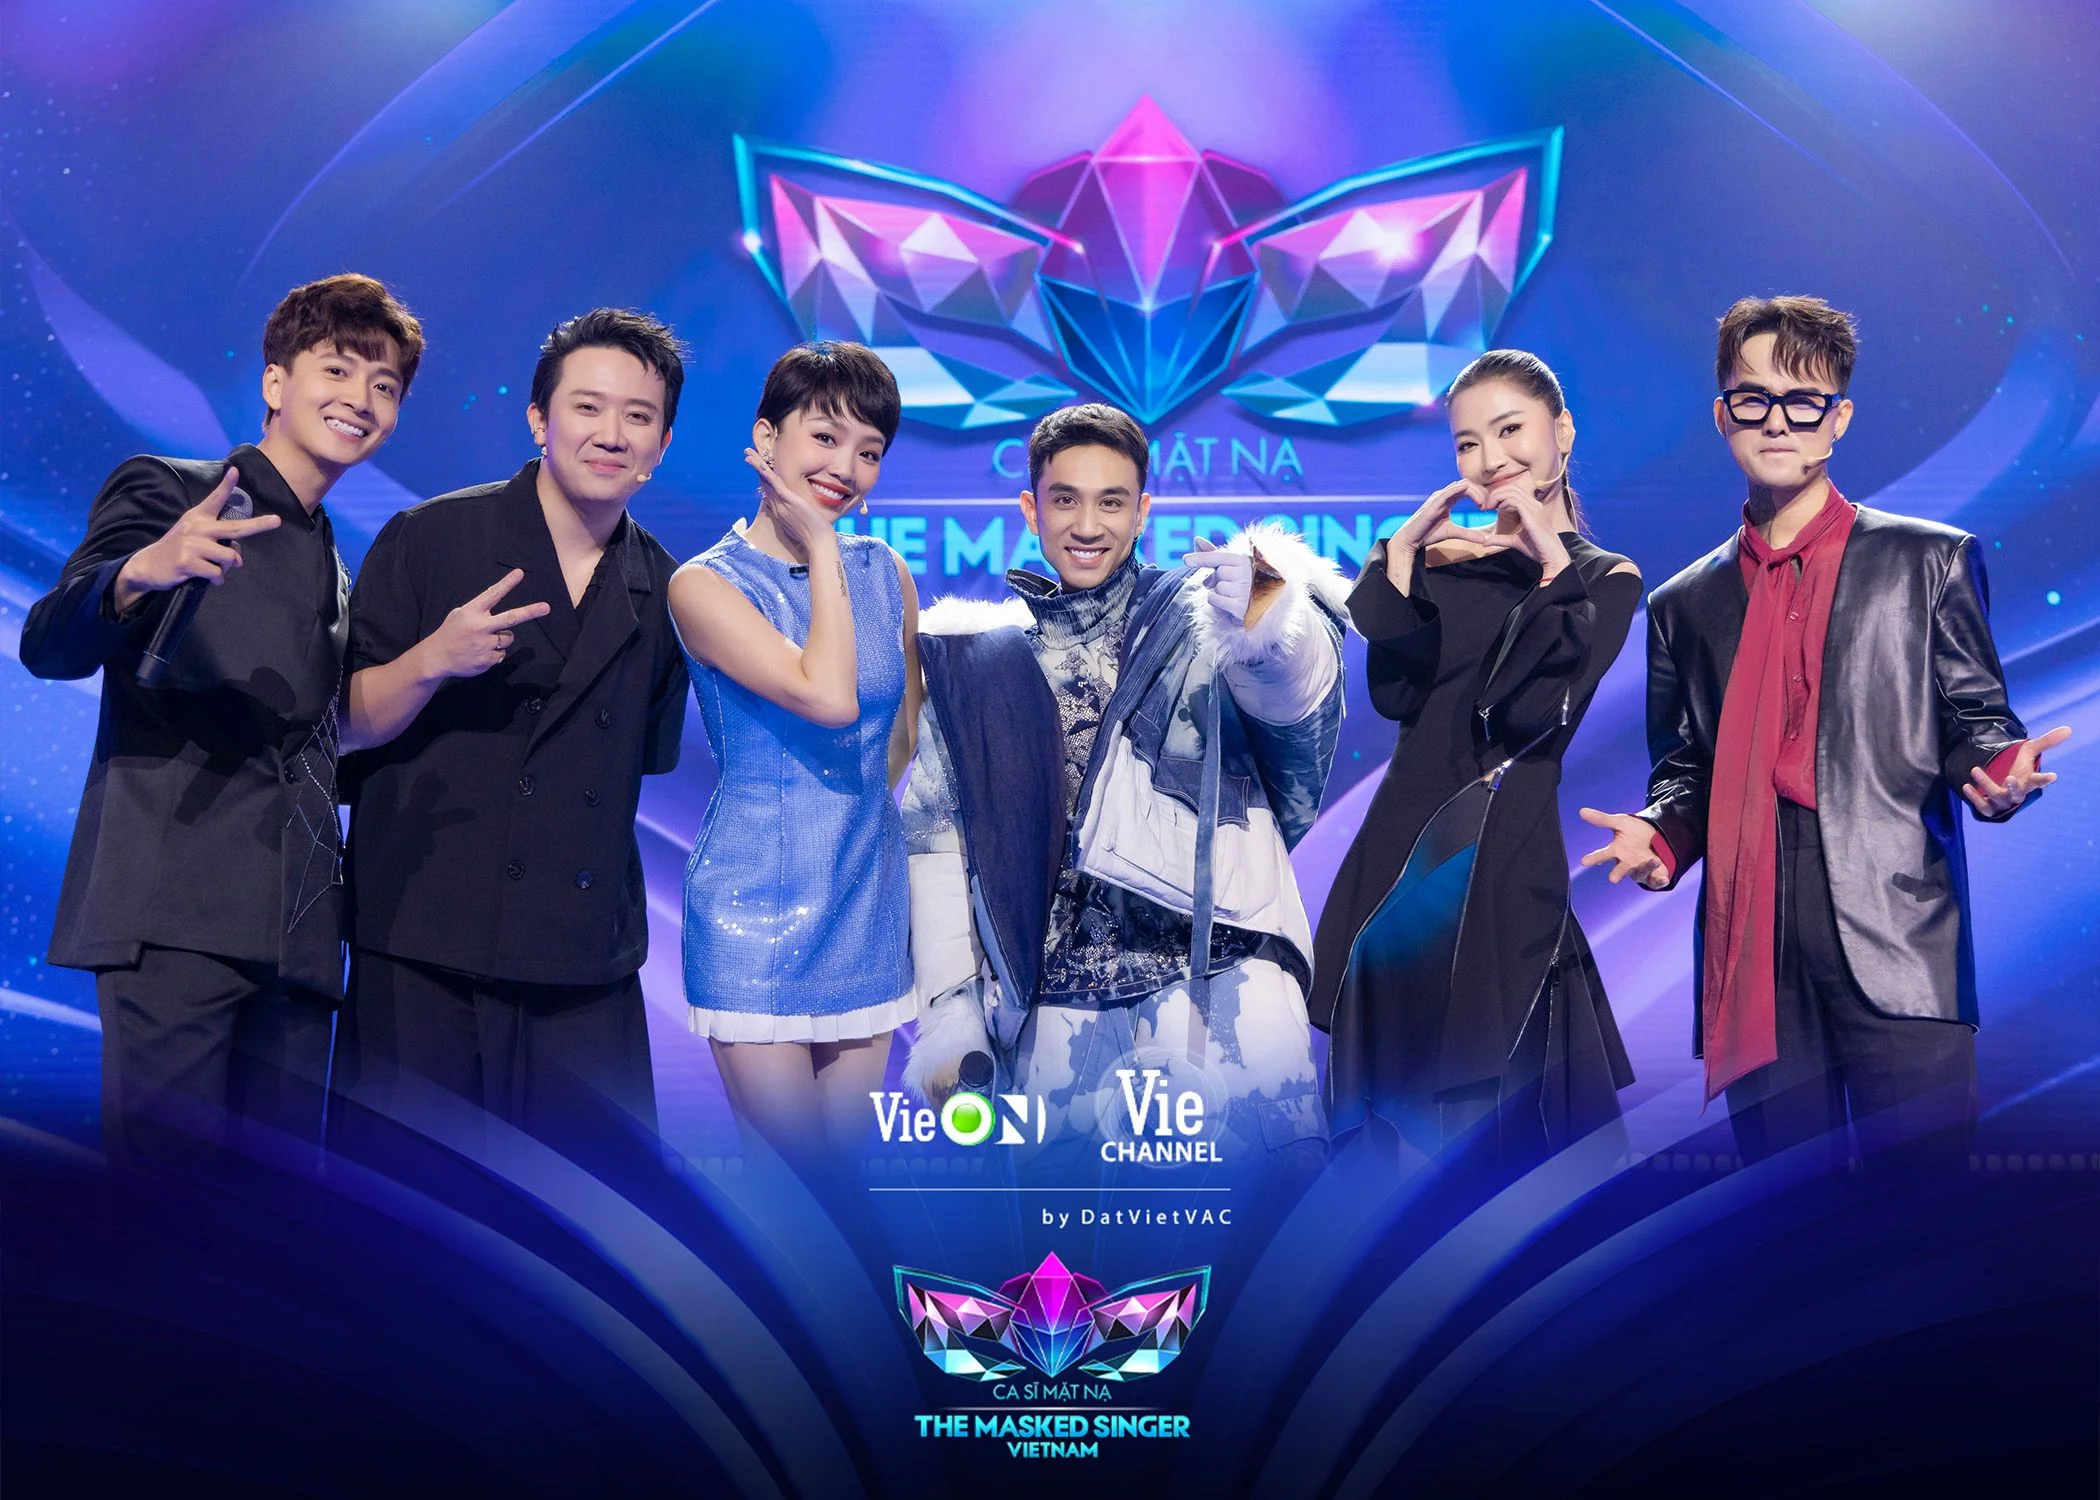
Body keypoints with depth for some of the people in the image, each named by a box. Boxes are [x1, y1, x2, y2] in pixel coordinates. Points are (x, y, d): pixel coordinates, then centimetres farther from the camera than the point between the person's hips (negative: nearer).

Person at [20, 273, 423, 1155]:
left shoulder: (338, 575, 26)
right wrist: (141, 574, -29)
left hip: (297, 937, 6)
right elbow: (49, 648, -8)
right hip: (176, 911, -6)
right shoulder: (167, 493, 6)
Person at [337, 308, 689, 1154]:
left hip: (586, 969, 3)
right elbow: (344, 727, -2)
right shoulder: (428, 539, -1)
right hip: (423, 955, -3)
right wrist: (432, 661, -20)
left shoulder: (663, 593, 9)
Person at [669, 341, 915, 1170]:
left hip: (867, 903, 5)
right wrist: (821, 547, -15)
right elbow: (830, 699, -23)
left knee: (850, 1155, 11)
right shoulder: (705, 585, -9)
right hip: (757, 906, -5)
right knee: (790, 1169, -2)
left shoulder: (886, 574, 7)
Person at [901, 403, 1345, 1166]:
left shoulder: (1199, 620, 4)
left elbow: (1292, 691, -19)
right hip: (1055, 1009, 2)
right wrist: (948, 1003, 5)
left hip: (1217, 981, -2)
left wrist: (1268, 613, -42)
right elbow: (938, 835, 13)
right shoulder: (977, 661, 12)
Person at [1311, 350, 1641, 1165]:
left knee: (1507, 1119, -2)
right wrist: (1402, 549, -6)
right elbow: (1395, 691, -5)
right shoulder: (1436, 560, 11)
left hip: (1519, 875, -3)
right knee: (1402, 1115, 5)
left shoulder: (1608, 578, 5)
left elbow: (1547, 712, -12)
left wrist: (1553, 567, -12)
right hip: (1409, 861, 3)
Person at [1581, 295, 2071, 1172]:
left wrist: (2001, 771, -15)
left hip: (1898, 951, -3)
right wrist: (1659, 835, 0)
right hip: (1753, 962, 3)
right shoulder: (1684, 603, 17)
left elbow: (1977, 721, 7)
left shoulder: (1929, 563, 8)